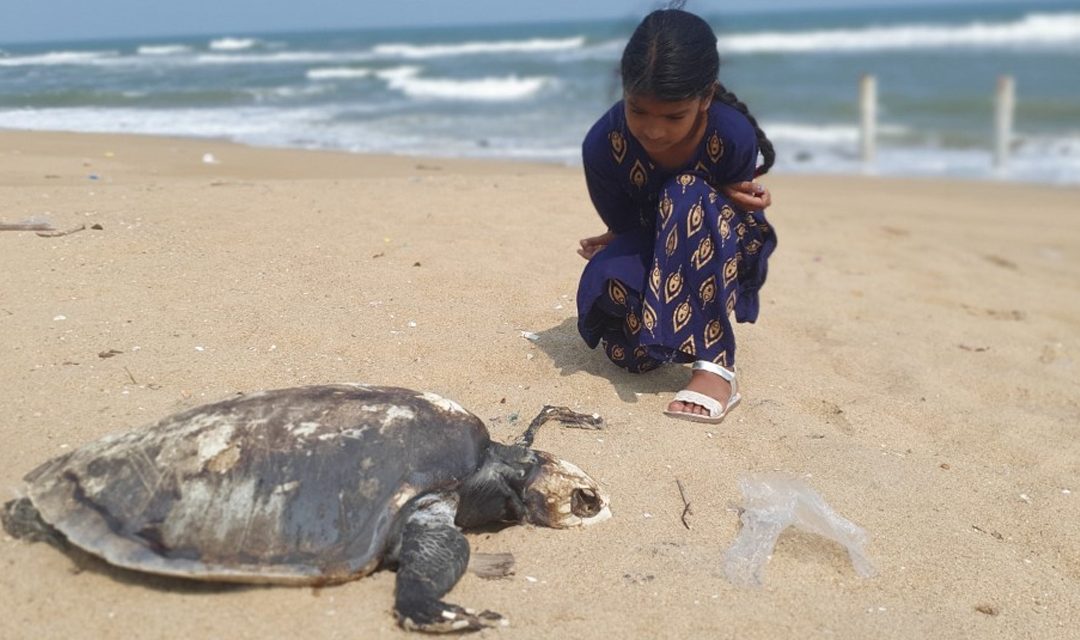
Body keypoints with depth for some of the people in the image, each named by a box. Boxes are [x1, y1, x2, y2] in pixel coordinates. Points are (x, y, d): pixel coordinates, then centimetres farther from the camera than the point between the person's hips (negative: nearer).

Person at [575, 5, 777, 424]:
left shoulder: (734, 136, -26)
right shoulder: (602, 144, -25)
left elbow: (736, 205, -7)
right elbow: (624, 228, -15)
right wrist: (721, 199, -21)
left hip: (725, 253, -1)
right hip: (645, 249, 1)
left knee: (688, 198, -36)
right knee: (632, 353, -31)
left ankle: (715, 365, -33)